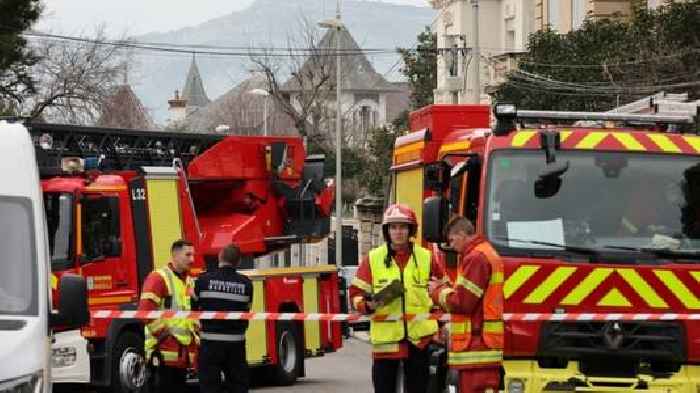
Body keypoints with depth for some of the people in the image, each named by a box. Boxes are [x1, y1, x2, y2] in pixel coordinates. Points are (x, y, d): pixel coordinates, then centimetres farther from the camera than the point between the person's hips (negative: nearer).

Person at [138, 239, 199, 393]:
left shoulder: (190, 282, 19)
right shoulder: (158, 278, -8)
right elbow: (145, 311, -16)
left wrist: (194, 334, 15)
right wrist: (163, 332, -14)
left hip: (184, 351, 8)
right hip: (164, 352, -8)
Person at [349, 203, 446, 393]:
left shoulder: (426, 258, 5)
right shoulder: (373, 259, 2)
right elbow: (356, 293, 4)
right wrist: (369, 304, -18)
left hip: (419, 338, 1)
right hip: (385, 337, -1)